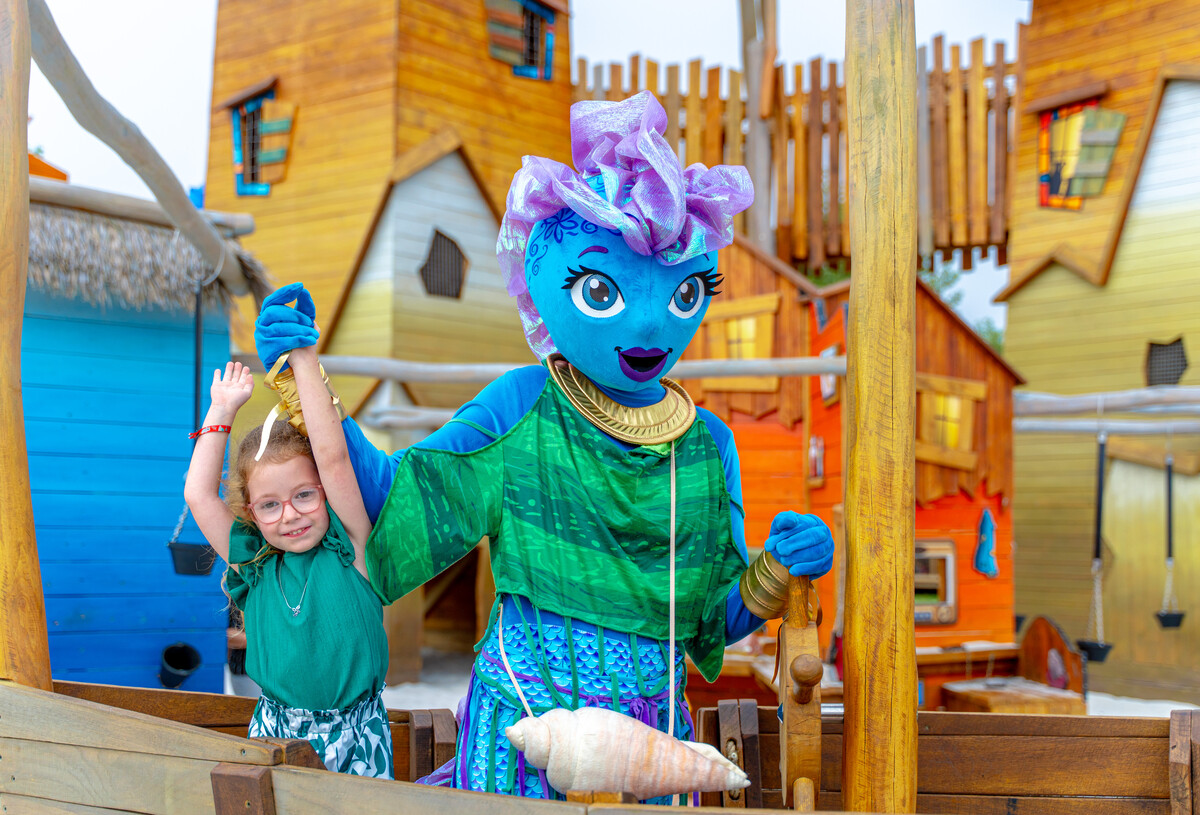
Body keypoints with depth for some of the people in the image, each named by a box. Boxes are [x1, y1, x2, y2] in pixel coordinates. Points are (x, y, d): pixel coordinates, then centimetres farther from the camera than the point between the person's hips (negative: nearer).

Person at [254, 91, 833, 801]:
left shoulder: (708, 444, 3)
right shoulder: (522, 410, -4)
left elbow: (715, 620, 8)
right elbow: (391, 498, 0)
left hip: (653, 735, 3)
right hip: (526, 721, -3)